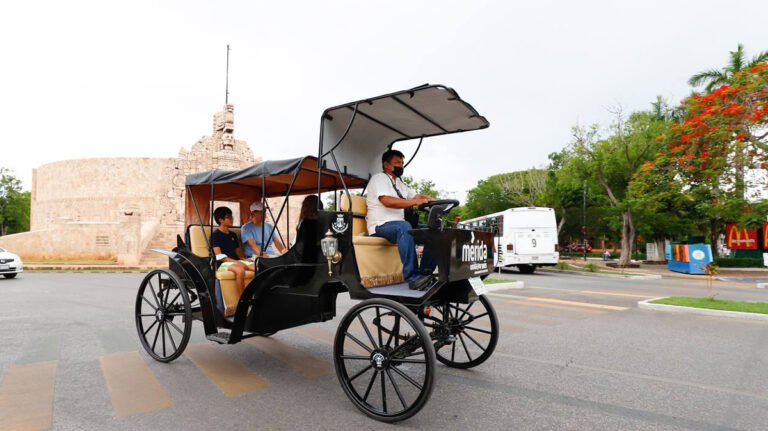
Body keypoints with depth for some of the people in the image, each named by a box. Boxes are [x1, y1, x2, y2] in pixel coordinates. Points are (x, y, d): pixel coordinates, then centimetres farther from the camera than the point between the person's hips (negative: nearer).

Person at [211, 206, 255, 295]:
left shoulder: (233, 235, 22)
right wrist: (236, 262, -19)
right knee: (240, 270, -39)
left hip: (236, 262, 7)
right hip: (223, 263, -6)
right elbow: (219, 256, -9)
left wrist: (246, 260, -2)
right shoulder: (215, 235, 1)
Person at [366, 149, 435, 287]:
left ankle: (425, 273, -16)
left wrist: (432, 200, -4)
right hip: (381, 226, -8)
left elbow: (417, 196, 19)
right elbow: (387, 201, -20)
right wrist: (414, 202, -28)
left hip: (399, 226, 8)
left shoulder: (400, 183, 23)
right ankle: (412, 276, -40)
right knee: (405, 227, -38)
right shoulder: (379, 178, -3)